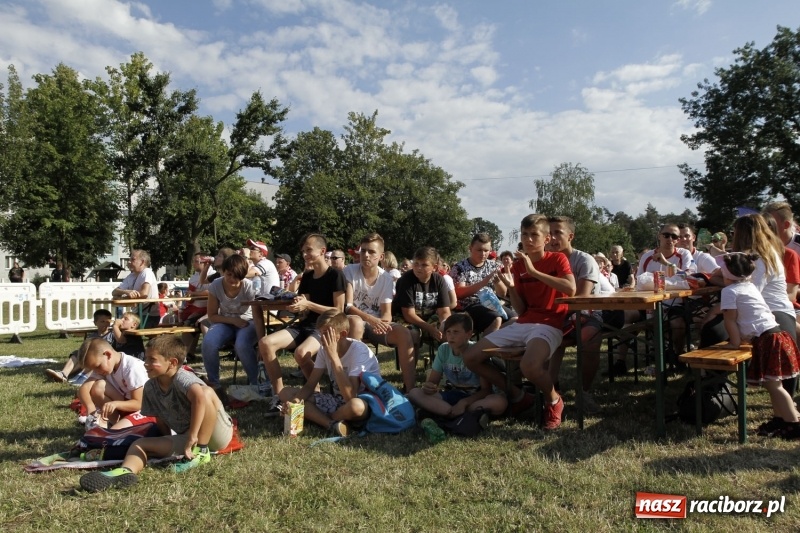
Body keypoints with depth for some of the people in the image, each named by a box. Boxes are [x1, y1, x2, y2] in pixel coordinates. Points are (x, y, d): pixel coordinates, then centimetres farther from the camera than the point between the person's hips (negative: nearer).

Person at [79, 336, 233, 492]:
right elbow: (161, 420, 9)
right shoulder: (150, 387, 0)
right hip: (186, 437, 7)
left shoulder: (182, 378, -23)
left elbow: (199, 396, -44)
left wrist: (192, 435, -40)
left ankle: (201, 451, -16)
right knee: (140, 443, -4)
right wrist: (170, 444, 0)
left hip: (218, 433, -7)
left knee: (206, 392, -31)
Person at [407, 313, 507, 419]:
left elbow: (486, 390, -15)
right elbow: (433, 381, -1)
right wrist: (427, 387, -26)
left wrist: (463, 402, -29)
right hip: (453, 396, 4)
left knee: (500, 402, -37)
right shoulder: (443, 349, -5)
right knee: (414, 393, -19)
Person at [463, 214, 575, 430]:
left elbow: (571, 289, -21)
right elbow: (521, 311, 10)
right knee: (470, 357, -4)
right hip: (522, 324, 6)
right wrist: (510, 287, -9)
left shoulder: (558, 259, -1)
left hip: (549, 325, -6)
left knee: (529, 365, -38)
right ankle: (517, 395, 12)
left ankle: (553, 401, -3)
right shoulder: (517, 266, 11)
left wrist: (534, 271, -20)